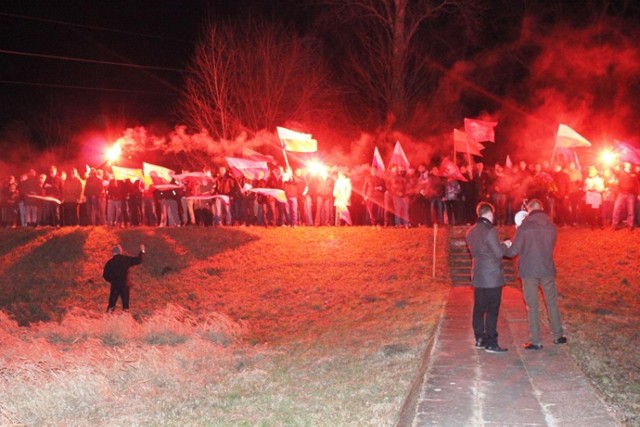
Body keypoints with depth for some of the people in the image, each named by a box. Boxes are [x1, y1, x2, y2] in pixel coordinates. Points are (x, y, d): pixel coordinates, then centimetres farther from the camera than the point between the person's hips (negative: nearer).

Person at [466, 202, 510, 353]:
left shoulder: (471, 232, 9)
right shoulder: (490, 231, -16)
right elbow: (498, 253, -17)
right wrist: (505, 245, 4)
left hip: (478, 276, 8)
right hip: (492, 277, -8)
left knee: (479, 308, 12)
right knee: (492, 311, -4)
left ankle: (480, 339, 18)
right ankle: (491, 343, -4)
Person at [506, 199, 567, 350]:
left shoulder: (524, 227, -13)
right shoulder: (551, 226, -1)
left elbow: (513, 251, -11)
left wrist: (505, 249, 10)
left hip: (529, 271, -3)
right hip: (547, 270, 3)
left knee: (532, 306, 3)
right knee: (552, 303, 15)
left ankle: (535, 341, 5)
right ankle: (558, 336, 23)